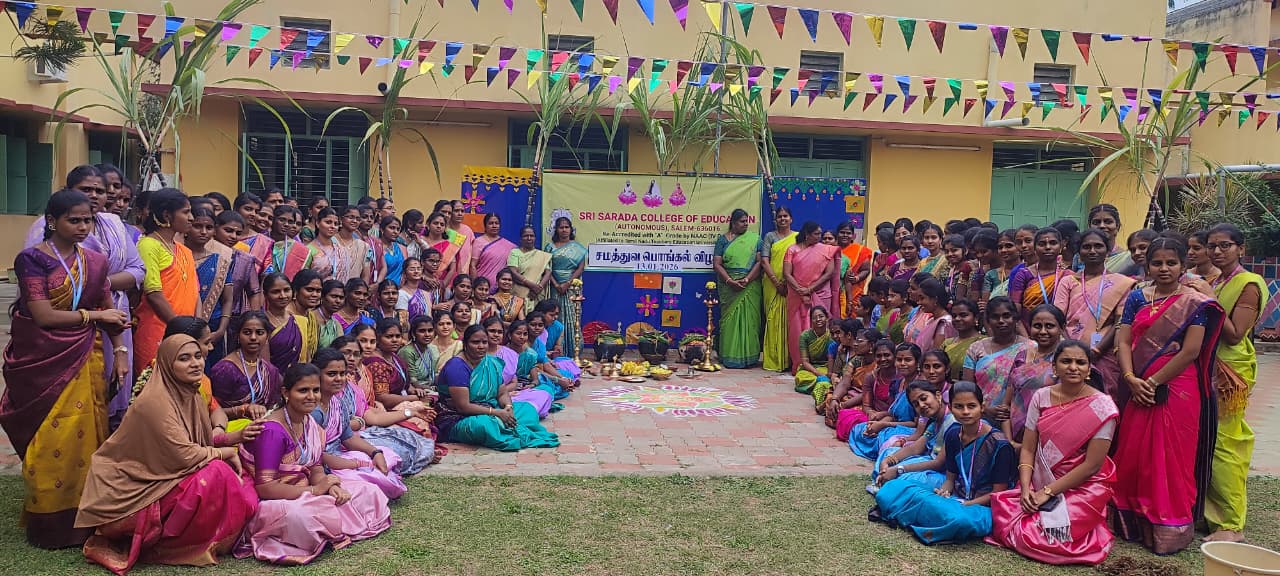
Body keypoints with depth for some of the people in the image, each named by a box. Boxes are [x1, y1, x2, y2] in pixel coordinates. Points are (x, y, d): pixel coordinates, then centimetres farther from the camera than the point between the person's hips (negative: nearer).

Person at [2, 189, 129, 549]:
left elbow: (110, 310, 12)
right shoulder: (32, 259, -8)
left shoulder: (95, 262, 8)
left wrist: (119, 350, 2)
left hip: (84, 360, 5)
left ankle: (83, 518, 17)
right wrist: (94, 315, -7)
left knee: (85, 438, 5)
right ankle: (49, 525, 12)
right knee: (51, 442, -1)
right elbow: (44, 316, -14)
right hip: (44, 363, -4)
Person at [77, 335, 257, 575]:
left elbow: (202, 439, 12)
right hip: (134, 492, -8)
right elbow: (186, 456, -26)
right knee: (214, 474, -27)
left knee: (244, 498, -5)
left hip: (166, 479, 8)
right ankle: (167, 546, -8)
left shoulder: (190, 394, 5)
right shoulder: (155, 402, -22)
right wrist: (226, 453, -11)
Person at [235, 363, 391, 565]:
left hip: (303, 492, 9)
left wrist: (330, 486, -15)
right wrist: (314, 490, -22)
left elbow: (316, 468, 8)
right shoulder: (273, 431, -22)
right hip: (274, 502, -8)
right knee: (297, 515, -43)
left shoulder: (310, 423, 5)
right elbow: (264, 487, -27)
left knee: (369, 491, -1)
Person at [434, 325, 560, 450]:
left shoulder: (492, 363, 7)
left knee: (528, 409, -2)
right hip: (459, 421, -8)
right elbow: (463, 406, -22)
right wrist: (497, 412, -22)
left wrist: (508, 407, -15)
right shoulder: (456, 366, -17)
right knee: (484, 424, -39)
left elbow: (502, 393, 9)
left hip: (488, 413, 8)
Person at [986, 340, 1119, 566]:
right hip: (1039, 484, 4)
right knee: (1003, 517, -17)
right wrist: (1026, 489, -14)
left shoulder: (1102, 407, -12)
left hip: (1083, 487, -4)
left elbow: (1092, 465, -14)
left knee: (1033, 536, -19)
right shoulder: (1041, 397, 1)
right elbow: (1028, 449, 1)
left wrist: (1048, 492, -15)